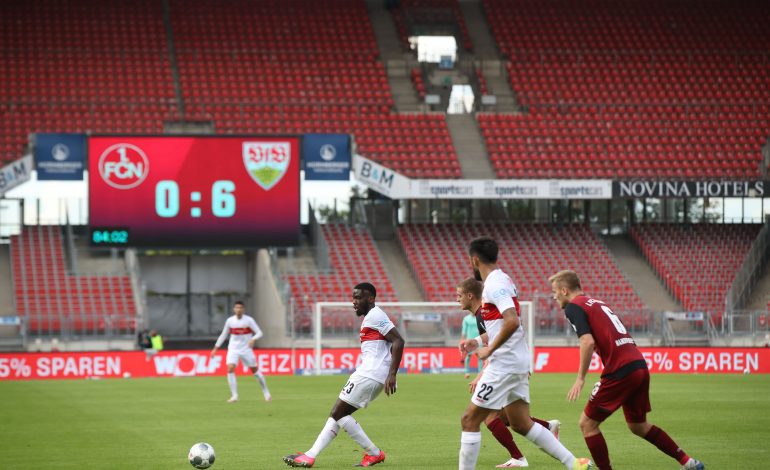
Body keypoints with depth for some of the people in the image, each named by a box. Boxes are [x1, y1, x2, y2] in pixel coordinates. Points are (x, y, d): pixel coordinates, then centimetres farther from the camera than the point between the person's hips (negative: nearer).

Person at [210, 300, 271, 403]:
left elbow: (259, 333, -9)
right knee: (230, 369, -19)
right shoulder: (230, 321, 0)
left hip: (246, 349, -1)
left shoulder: (249, 320, -9)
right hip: (233, 349, 1)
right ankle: (234, 395, -14)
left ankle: (266, 392, 26)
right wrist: (215, 348, 10)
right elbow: (223, 335, 11)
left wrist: (253, 339, -30)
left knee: (255, 370, 6)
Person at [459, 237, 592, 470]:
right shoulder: (501, 280, 15)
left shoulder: (494, 284, -15)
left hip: (505, 363, -10)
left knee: (470, 420, -4)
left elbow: (512, 321, -28)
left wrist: (489, 349, -19)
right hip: (517, 363, 10)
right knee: (521, 424, 14)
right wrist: (478, 341, 15)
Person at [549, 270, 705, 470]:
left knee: (587, 423, 3)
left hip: (620, 371, -9)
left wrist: (580, 378, -12)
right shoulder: (597, 303, 24)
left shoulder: (573, 307, -3)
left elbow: (588, 342, -17)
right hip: (640, 365, 9)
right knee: (638, 425, 23)